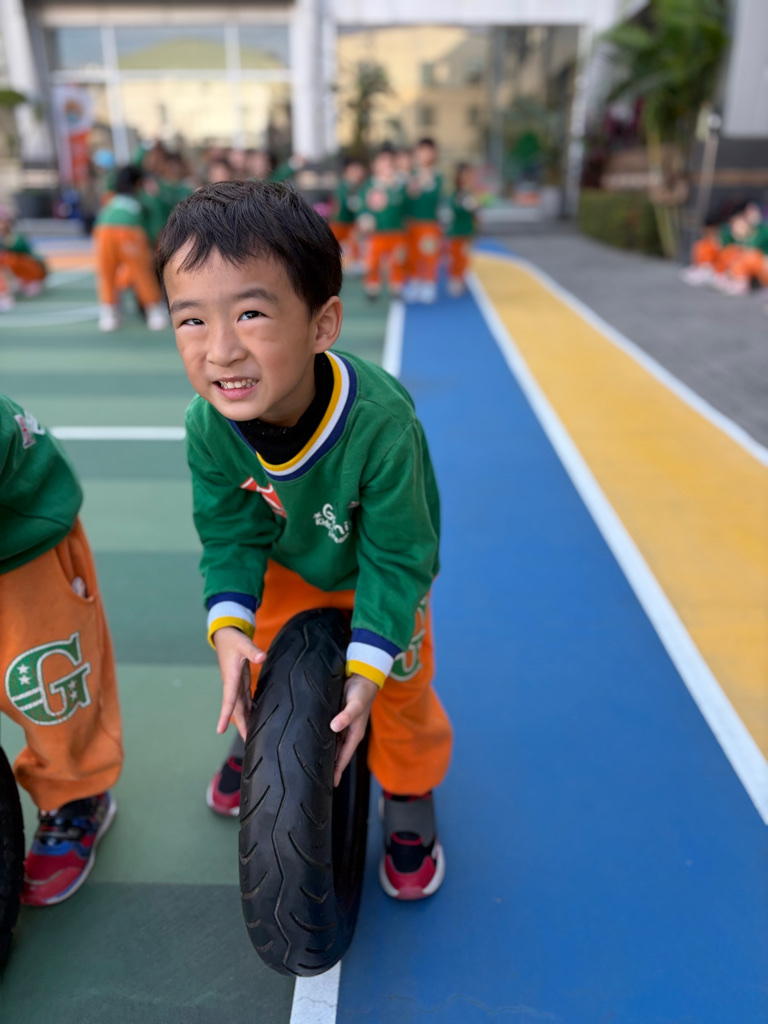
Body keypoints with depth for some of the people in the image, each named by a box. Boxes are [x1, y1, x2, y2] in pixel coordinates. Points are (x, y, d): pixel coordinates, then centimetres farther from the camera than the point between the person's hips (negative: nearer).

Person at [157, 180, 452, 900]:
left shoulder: (380, 420, -42)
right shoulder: (207, 426, -30)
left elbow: (397, 556, -29)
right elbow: (229, 534, -14)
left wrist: (368, 665, -31)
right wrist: (228, 623, -29)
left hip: (380, 567, -3)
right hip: (287, 565, 3)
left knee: (402, 693, 5)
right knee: (258, 666, 17)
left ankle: (409, 796, 37)